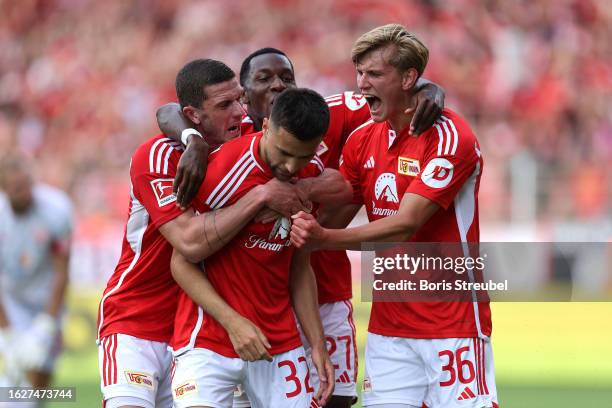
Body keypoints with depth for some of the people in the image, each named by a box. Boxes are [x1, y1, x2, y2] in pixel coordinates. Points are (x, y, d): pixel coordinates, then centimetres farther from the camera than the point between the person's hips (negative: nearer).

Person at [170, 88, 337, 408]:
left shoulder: (312, 173, 2)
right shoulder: (223, 170, -17)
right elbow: (182, 263, -11)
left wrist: (317, 345, 7)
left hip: (281, 342, 6)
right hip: (210, 340, -5)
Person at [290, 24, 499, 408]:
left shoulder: (449, 137, -13)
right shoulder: (363, 140, 9)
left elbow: (404, 226, -20)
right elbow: (335, 215, 11)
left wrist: (323, 238, -28)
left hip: (452, 322, -6)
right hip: (388, 325, 6)